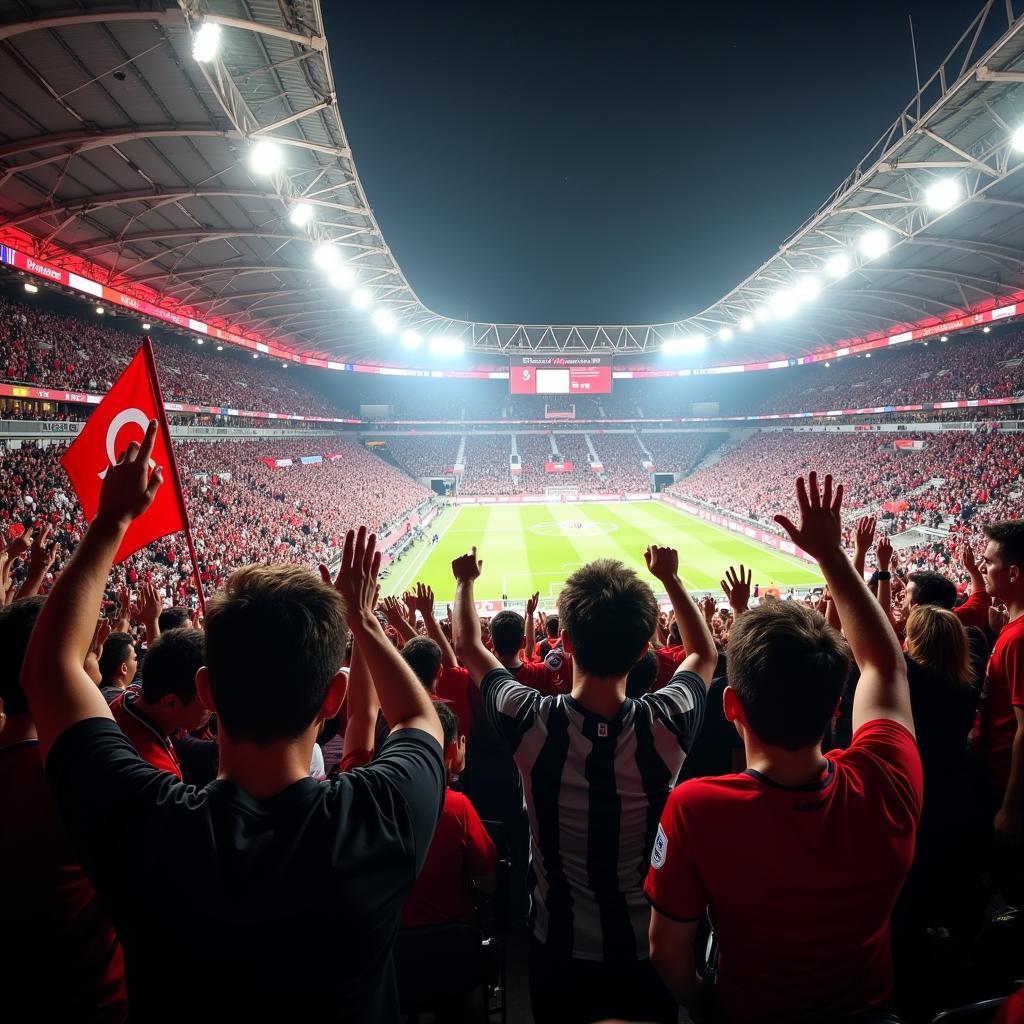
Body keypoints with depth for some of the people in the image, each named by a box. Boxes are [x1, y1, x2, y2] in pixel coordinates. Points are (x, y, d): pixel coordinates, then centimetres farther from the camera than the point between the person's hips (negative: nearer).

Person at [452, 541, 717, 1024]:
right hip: (646, 949, 0)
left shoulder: (532, 722, -27)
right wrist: (670, 578, 9)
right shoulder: (666, 723, -25)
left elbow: (468, 646, -6)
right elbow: (705, 653, -1)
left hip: (560, 950, 0)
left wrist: (465, 581, 10)